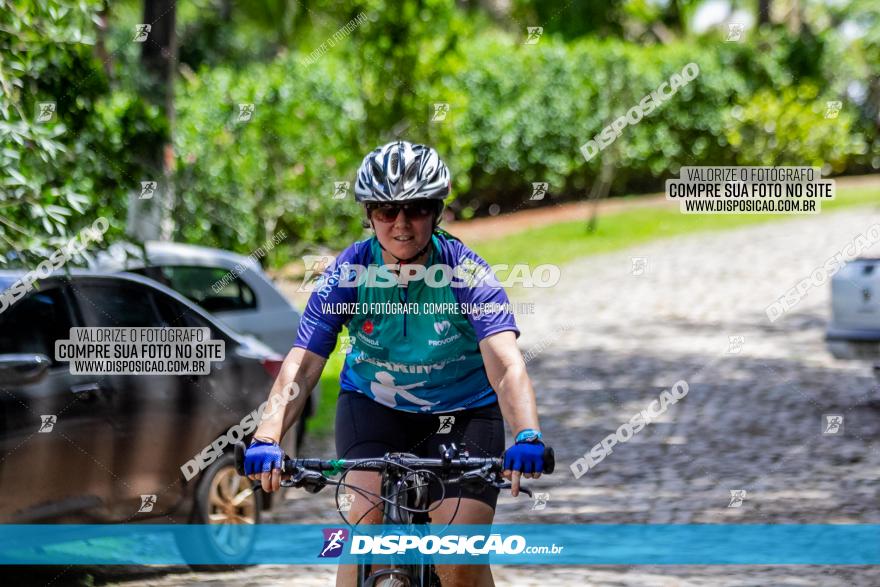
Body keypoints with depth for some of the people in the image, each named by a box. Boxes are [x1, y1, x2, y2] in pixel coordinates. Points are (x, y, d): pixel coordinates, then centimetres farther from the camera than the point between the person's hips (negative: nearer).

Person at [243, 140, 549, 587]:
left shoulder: (466, 273, -22)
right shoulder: (348, 272, -18)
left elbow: (506, 365, -34)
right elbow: (301, 366, -24)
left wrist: (526, 436, -53)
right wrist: (266, 439, -42)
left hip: (461, 412, -1)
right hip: (373, 404, 1)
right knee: (368, 509, -26)